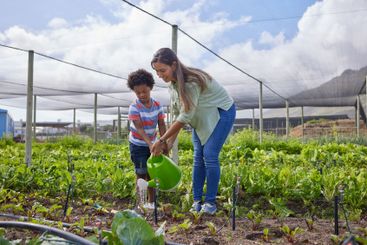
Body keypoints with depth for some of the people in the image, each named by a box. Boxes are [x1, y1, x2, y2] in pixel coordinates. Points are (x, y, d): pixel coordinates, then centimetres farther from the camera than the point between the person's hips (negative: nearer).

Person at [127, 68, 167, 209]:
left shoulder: (157, 105, -7)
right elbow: (139, 128, -26)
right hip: (138, 145, -4)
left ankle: (151, 201, 23)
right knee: (141, 174, 0)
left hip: (152, 144, 4)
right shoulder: (134, 107, -19)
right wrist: (149, 144, -36)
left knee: (151, 174, 11)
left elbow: (161, 125, -5)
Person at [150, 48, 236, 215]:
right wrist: (170, 141, -8)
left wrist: (162, 140, -28)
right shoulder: (173, 83, -7)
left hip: (221, 112, -7)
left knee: (210, 155, -14)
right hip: (201, 118, 8)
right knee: (198, 157, 1)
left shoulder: (192, 82, -33)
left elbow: (185, 117, -33)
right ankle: (197, 200, 7)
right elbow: (178, 114, -2)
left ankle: (211, 202, -3)